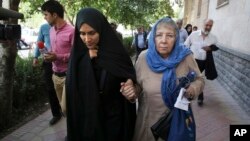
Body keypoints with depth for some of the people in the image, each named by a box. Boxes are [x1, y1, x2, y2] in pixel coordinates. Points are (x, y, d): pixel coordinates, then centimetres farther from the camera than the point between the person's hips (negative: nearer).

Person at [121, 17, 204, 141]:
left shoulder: (185, 57, -13)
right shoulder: (143, 57, -11)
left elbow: (199, 80, 0)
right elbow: (138, 85, 1)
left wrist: (191, 90, -21)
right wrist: (133, 91, -21)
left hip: (177, 119, 0)